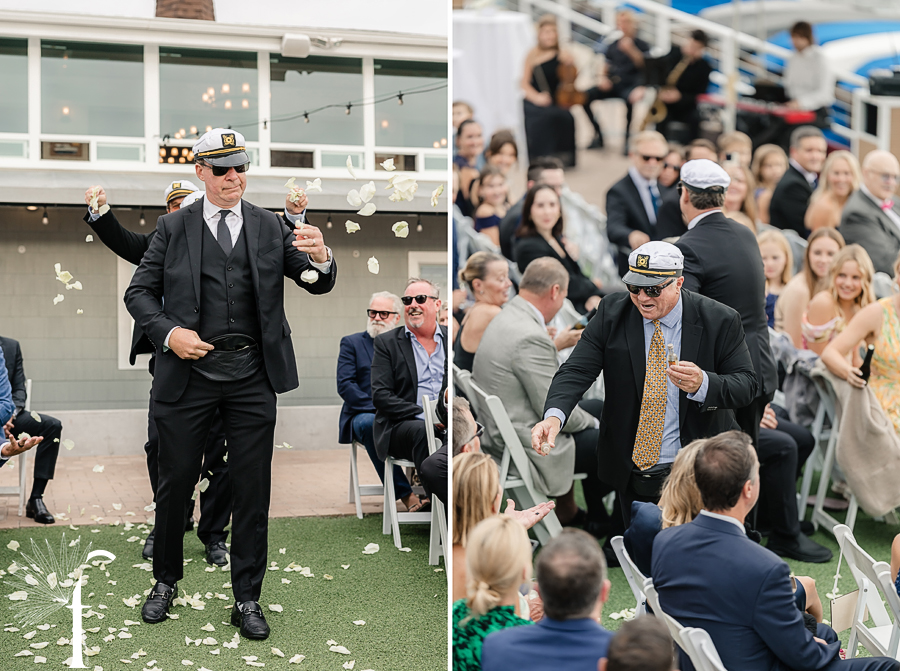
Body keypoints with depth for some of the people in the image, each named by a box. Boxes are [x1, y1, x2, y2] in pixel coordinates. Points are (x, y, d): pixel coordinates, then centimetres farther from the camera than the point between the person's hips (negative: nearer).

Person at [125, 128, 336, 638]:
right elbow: (139, 292, 4)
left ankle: (248, 599, 15)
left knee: (253, 489, 4)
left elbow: (319, 285, 2)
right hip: (189, 370, -1)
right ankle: (166, 582, 29)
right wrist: (168, 332, -13)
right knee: (176, 482, 8)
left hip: (252, 376, 1)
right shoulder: (173, 228, 4)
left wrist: (320, 257, -21)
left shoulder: (271, 228, 7)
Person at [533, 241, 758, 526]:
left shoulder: (720, 321, -10)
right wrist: (554, 415, -31)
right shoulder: (612, 312, -6)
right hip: (631, 470, 2)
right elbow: (576, 371, -12)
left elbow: (746, 384, -9)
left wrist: (702, 384, -31)